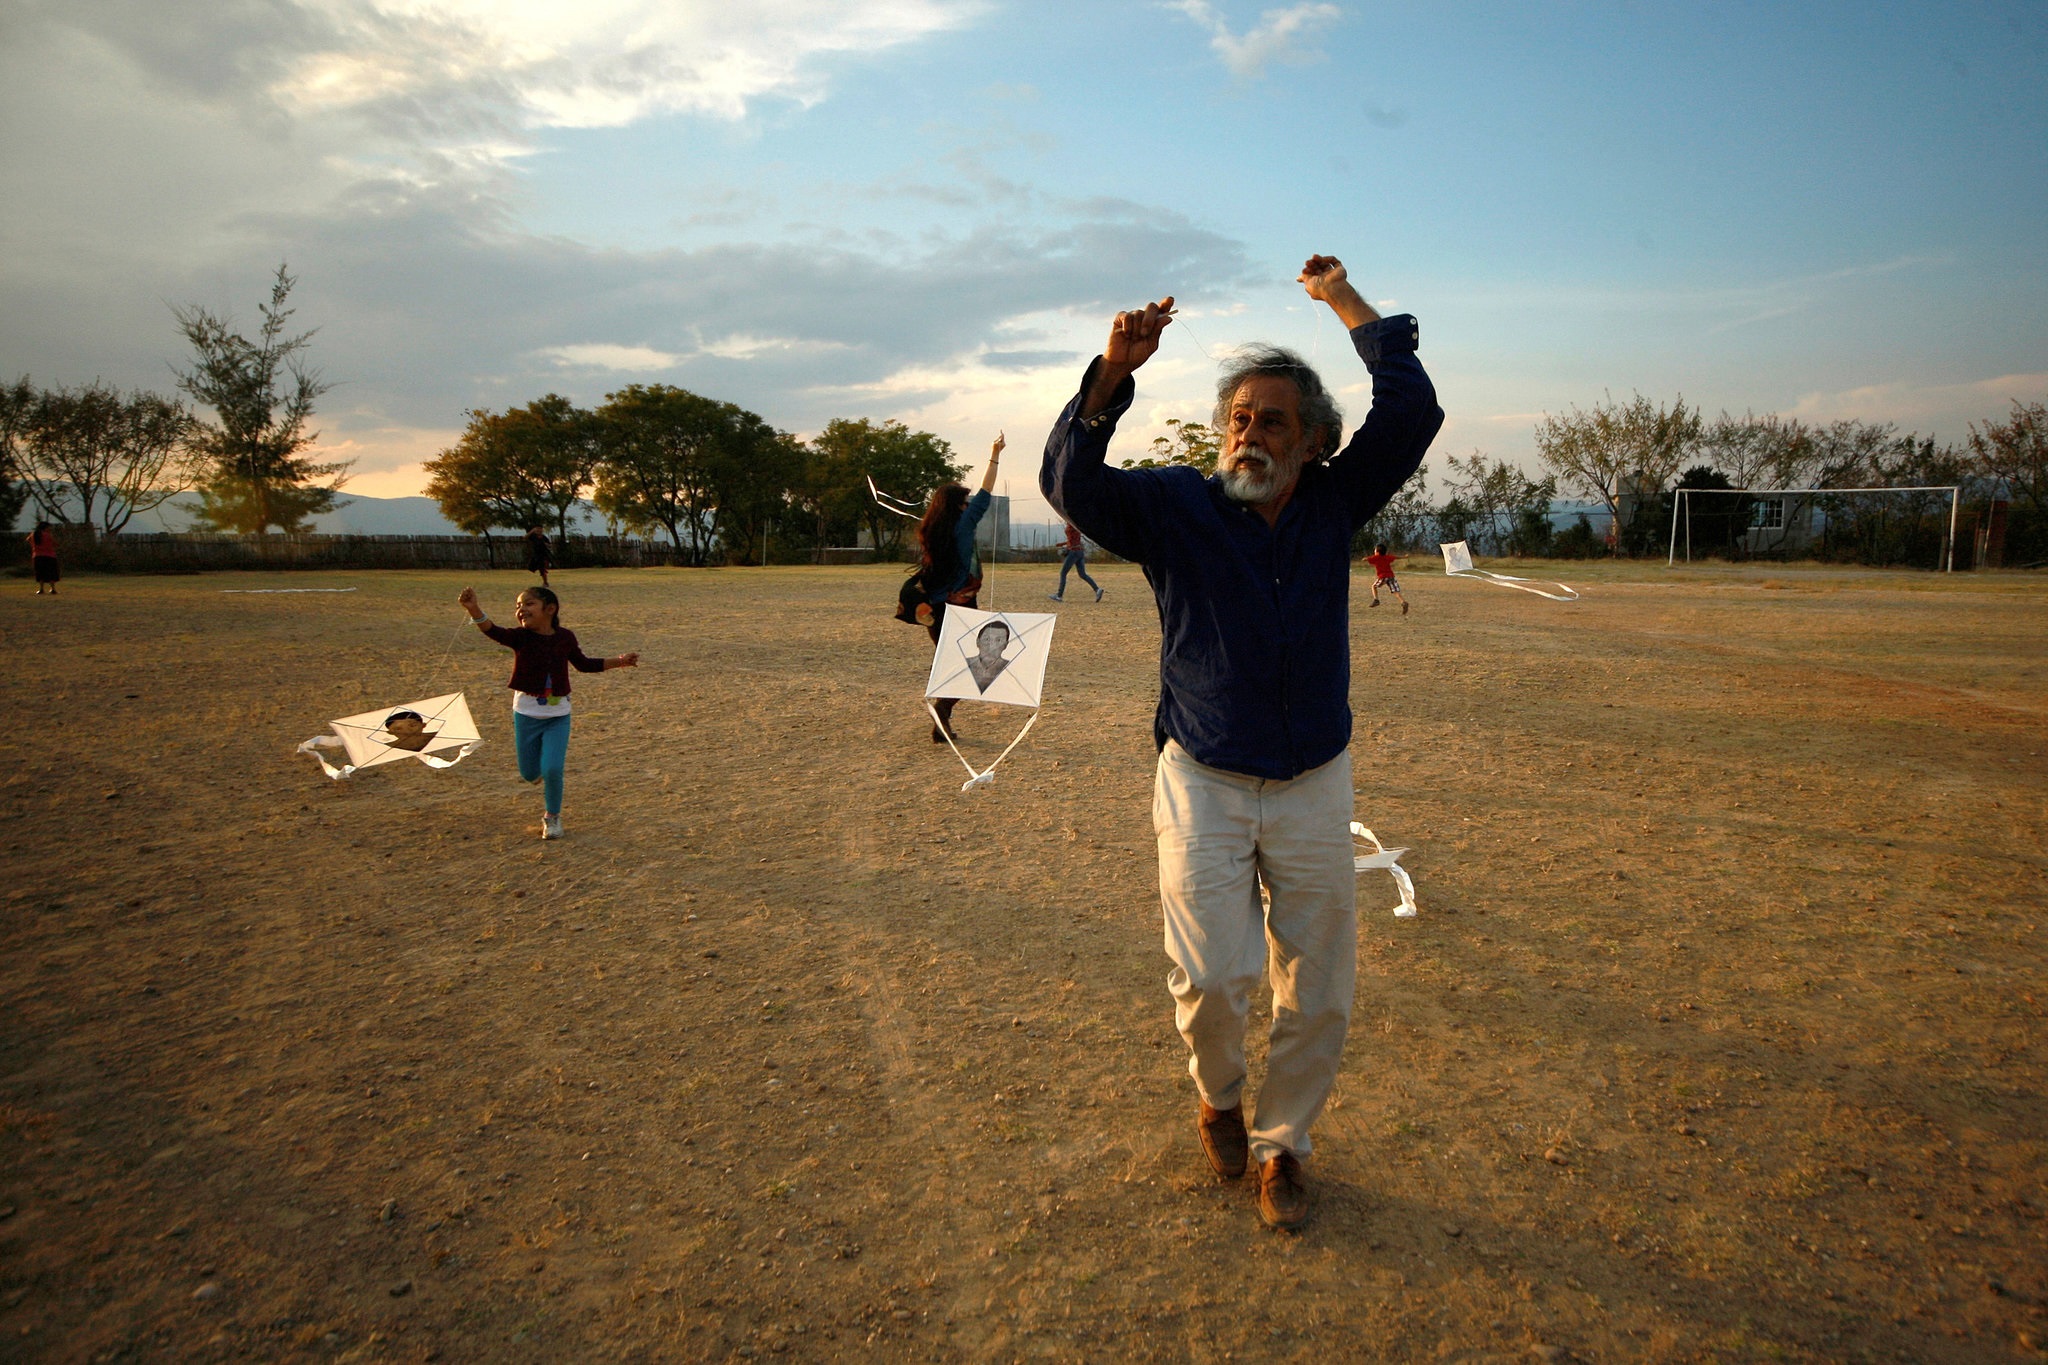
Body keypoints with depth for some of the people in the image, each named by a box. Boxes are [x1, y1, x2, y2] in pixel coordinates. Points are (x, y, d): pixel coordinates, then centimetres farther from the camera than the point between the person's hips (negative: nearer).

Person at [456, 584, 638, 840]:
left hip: (558, 715, 0)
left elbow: (583, 664, 14)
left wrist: (618, 662, 10)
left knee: (552, 769, -12)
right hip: (526, 713, 0)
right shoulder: (520, 638, -11)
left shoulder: (565, 637, -4)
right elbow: (492, 630, -32)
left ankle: (553, 816, 14)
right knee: (529, 774, 8)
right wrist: (473, 609, -51)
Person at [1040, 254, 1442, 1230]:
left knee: (1319, 994, 8)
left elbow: (1411, 411, -6)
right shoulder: (1176, 505, -3)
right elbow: (1070, 482, -17)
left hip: (1315, 787, 3)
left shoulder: (1333, 504, 3)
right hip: (1205, 784, -2)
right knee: (1213, 977, -11)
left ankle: (1280, 1141, 32)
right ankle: (1217, 1100, 23)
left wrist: (1342, 297, -2)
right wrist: (1115, 371, -30)